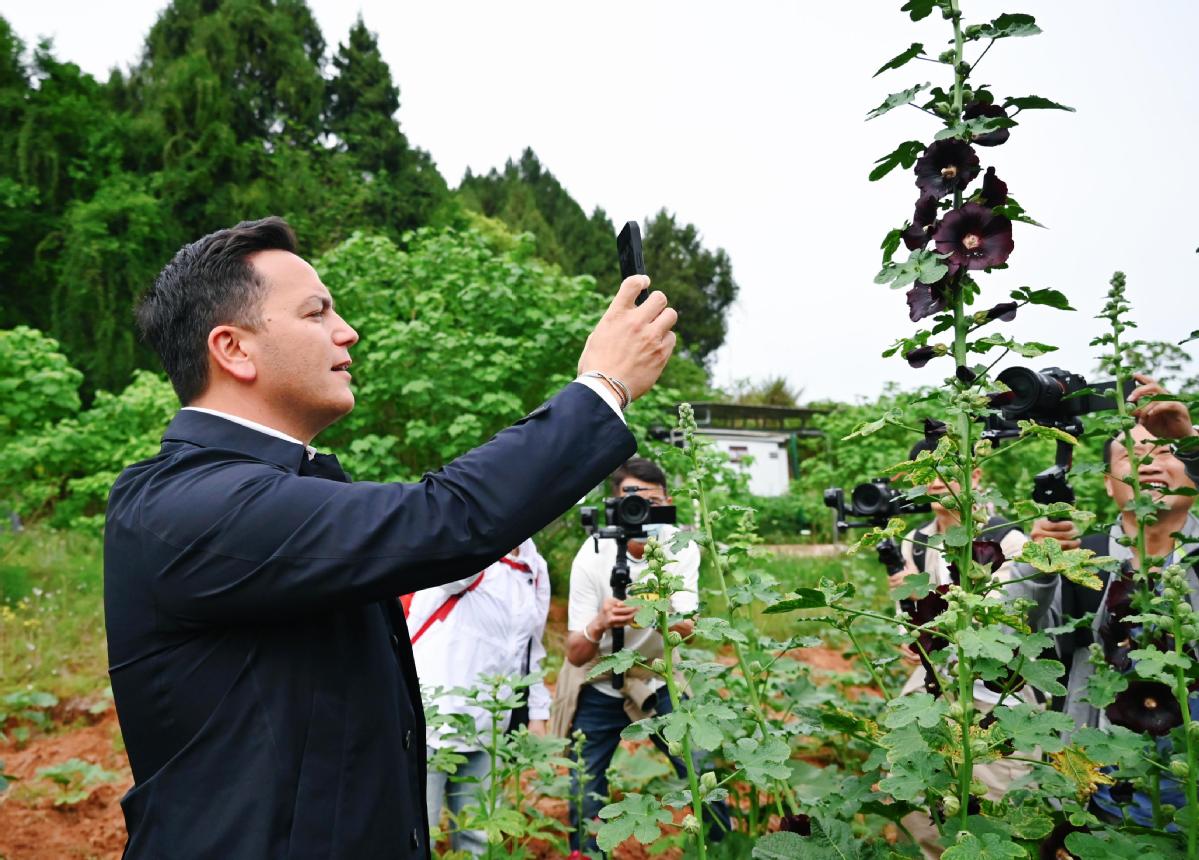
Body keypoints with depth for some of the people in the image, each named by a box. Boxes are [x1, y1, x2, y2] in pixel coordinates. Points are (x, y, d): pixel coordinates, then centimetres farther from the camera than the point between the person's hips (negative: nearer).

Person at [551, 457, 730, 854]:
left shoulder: (682, 548, -15)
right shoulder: (592, 556, -21)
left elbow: (688, 631, -23)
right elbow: (575, 654, -22)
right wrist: (599, 625, -44)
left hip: (658, 681, 2)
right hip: (598, 687, -1)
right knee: (585, 801, -1)